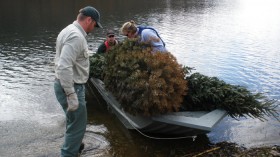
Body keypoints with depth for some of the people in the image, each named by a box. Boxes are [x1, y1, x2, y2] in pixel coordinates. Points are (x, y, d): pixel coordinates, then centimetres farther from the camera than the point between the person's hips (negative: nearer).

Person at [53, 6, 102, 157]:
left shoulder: (70, 30, 11)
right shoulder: (76, 36, -22)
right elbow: (64, 67, -31)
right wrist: (71, 95, -28)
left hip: (67, 84, 11)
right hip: (71, 87, -11)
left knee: (74, 119, 28)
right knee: (77, 123, 2)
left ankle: (73, 144, 48)